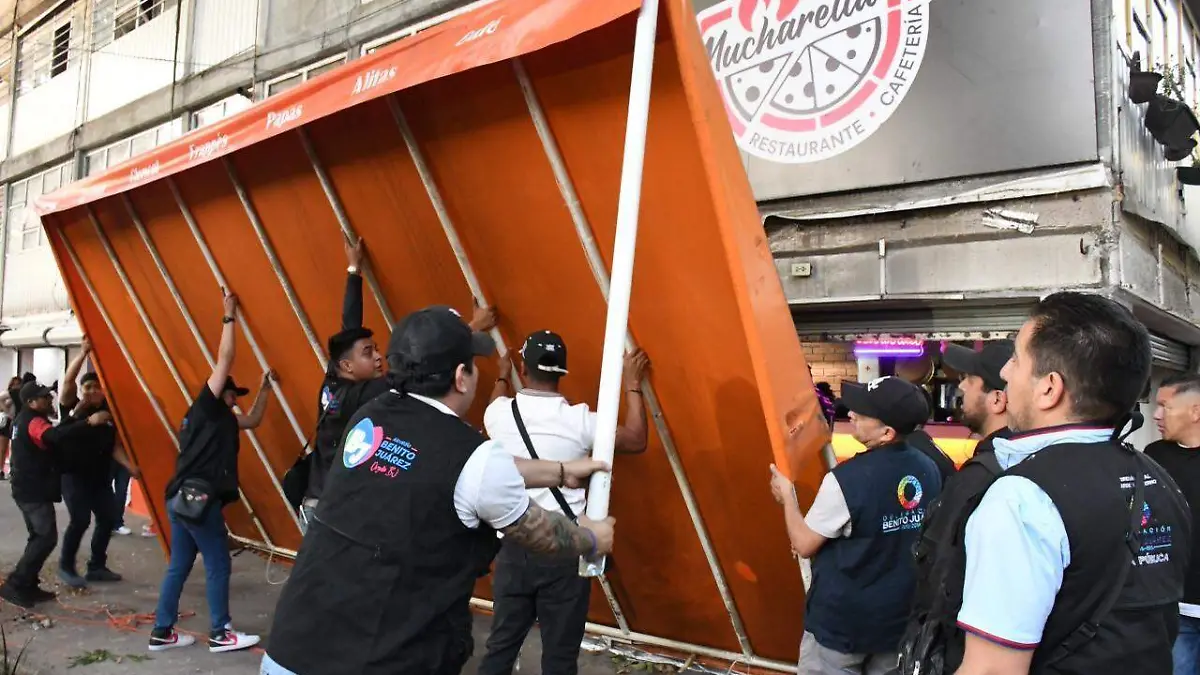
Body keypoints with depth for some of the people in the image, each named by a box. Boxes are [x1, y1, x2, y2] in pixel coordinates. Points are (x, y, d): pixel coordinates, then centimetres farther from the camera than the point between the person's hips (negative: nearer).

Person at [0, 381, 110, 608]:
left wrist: (76, 417, 9)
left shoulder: (24, 420, 15)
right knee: (46, 538, -11)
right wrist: (88, 421, -50)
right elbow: (54, 436, -40)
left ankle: (27, 586, 16)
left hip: (26, 490, 11)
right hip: (35, 492, -11)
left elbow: (52, 437, 21)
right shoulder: (34, 422, -18)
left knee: (38, 537, 14)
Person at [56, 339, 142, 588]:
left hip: (100, 476, 5)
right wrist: (84, 352, -25)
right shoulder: (72, 408, -4)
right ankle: (66, 566, 5)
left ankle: (96, 566, 20)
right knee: (81, 519, -14)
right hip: (73, 474, -5)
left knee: (108, 519, 6)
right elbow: (67, 381, -21)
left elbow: (115, 447, 5)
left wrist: (129, 466, -9)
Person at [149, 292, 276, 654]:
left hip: (185, 498, 9)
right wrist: (229, 318, -3)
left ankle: (162, 632, 20)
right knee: (218, 565, -1)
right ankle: (220, 634, 5)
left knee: (179, 566, 13)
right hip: (196, 498, -9)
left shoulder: (219, 419, 20)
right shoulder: (205, 408, -3)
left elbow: (253, 420, 30)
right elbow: (224, 359, -8)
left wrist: (265, 386, 26)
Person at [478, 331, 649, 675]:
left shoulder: (500, 414, -4)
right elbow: (636, 440, 2)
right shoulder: (578, 420, -12)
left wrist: (501, 377, 41)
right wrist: (632, 385, 10)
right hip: (564, 551, -3)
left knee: (501, 644, 17)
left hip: (513, 547, 3)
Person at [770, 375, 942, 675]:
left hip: (841, 623, -5)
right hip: (902, 617, 6)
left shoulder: (846, 480, -24)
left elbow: (803, 545, -13)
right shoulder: (929, 470, -6)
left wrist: (787, 496, 3)